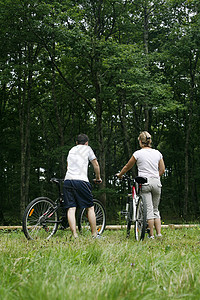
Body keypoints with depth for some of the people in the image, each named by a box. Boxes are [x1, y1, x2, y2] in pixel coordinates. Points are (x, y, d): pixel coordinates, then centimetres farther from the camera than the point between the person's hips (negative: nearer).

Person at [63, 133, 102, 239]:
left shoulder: (71, 150, 25)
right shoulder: (87, 148, 13)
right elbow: (96, 165, 13)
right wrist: (98, 178, 27)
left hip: (68, 180, 4)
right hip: (81, 181, -4)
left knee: (71, 208, -1)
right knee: (90, 207, 7)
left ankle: (74, 235, -8)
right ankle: (94, 235, 10)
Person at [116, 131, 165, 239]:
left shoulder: (138, 153, -2)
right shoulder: (157, 153, 9)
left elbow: (127, 167, 10)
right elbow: (162, 170, 14)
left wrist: (120, 175, 26)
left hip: (144, 183, -4)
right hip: (156, 183, 4)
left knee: (148, 210, -2)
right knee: (155, 210, 13)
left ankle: (151, 235, -1)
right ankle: (159, 233, 6)